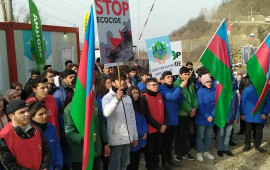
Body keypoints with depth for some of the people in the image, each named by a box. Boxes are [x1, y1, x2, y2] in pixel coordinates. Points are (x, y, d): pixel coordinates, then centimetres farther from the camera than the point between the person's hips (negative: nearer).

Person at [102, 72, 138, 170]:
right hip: (116, 139, -6)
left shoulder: (128, 98, 11)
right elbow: (106, 113, -33)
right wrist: (117, 98, -46)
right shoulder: (108, 97, -10)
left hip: (128, 138, 6)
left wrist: (135, 136, 14)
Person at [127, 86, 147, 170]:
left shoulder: (138, 105, 13)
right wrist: (141, 134, -11)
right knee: (131, 161, 1)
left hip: (141, 138, 7)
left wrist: (145, 132, -2)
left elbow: (143, 120, 11)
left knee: (137, 160, 14)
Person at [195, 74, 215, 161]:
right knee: (200, 136, 5)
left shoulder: (214, 91, 2)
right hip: (201, 118, -4)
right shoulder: (200, 91, -9)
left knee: (208, 136, 14)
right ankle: (199, 153, 19)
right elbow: (200, 106, -13)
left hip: (211, 118, 4)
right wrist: (207, 116, -16)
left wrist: (212, 115, -11)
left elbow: (216, 104, 0)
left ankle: (206, 152, 30)